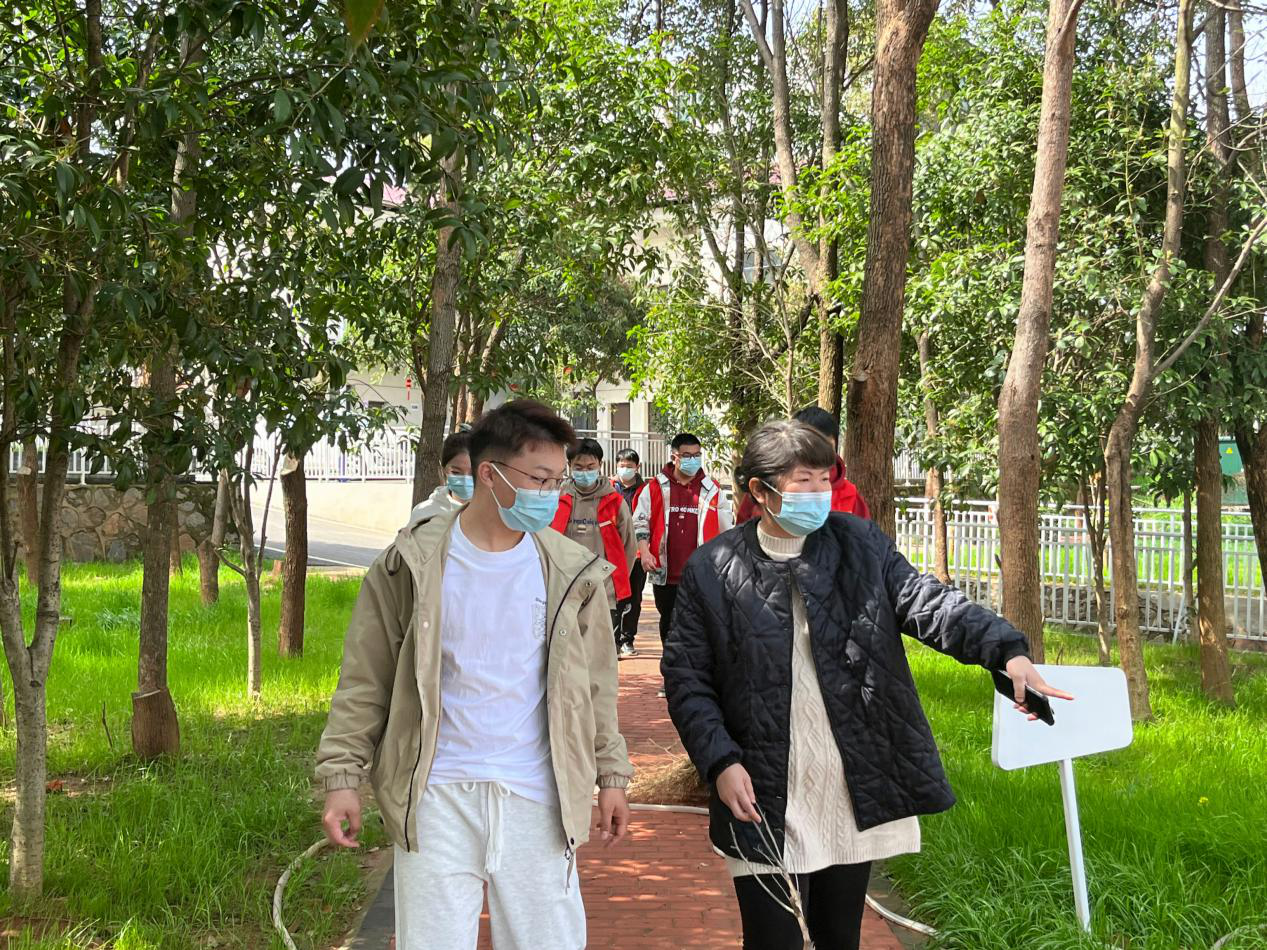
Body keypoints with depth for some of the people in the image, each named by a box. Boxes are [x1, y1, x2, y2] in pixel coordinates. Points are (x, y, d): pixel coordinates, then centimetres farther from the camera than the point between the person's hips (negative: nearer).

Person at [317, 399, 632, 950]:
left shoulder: (573, 573, 4)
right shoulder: (412, 564, -2)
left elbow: (595, 686, 12)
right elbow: (365, 683, 2)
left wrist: (611, 775, 11)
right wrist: (342, 777, -2)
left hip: (537, 800, 2)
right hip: (435, 800, -1)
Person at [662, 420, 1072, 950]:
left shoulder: (861, 544, 4)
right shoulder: (711, 570, -3)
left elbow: (928, 603, -7)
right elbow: (686, 676, -1)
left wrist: (1007, 651, -24)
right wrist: (720, 763, -12)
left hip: (857, 796, 3)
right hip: (765, 805, -2)